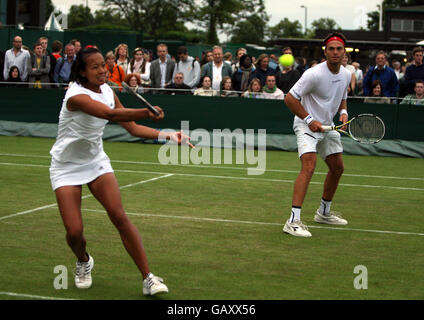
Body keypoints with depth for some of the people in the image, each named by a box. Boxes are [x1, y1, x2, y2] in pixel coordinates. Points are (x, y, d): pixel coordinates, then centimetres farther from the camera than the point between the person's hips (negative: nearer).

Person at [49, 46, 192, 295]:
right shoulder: (76, 95, -24)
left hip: (96, 161, 5)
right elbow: (110, 113, -42)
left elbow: (132, 127, -1)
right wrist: (148, 113, -57)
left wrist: (166, 135, -15)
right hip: (67, 167, -4)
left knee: (119, 216, -14)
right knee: (74, 231, -11)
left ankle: (148, 278, -12)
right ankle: (84, 261, 26)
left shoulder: (108, 92, -2)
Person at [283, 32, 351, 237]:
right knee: (309, 166, -25)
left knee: (337, 168, 16)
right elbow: (290, 98, -19)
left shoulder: (346, 75, 2)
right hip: (306, 125, -9)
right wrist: (310, 120, -22)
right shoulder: (314, 74, -22)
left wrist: (343, 111, -1)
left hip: (327, 126, 9)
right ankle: (293, 221, -30)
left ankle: (324, 213, 36)